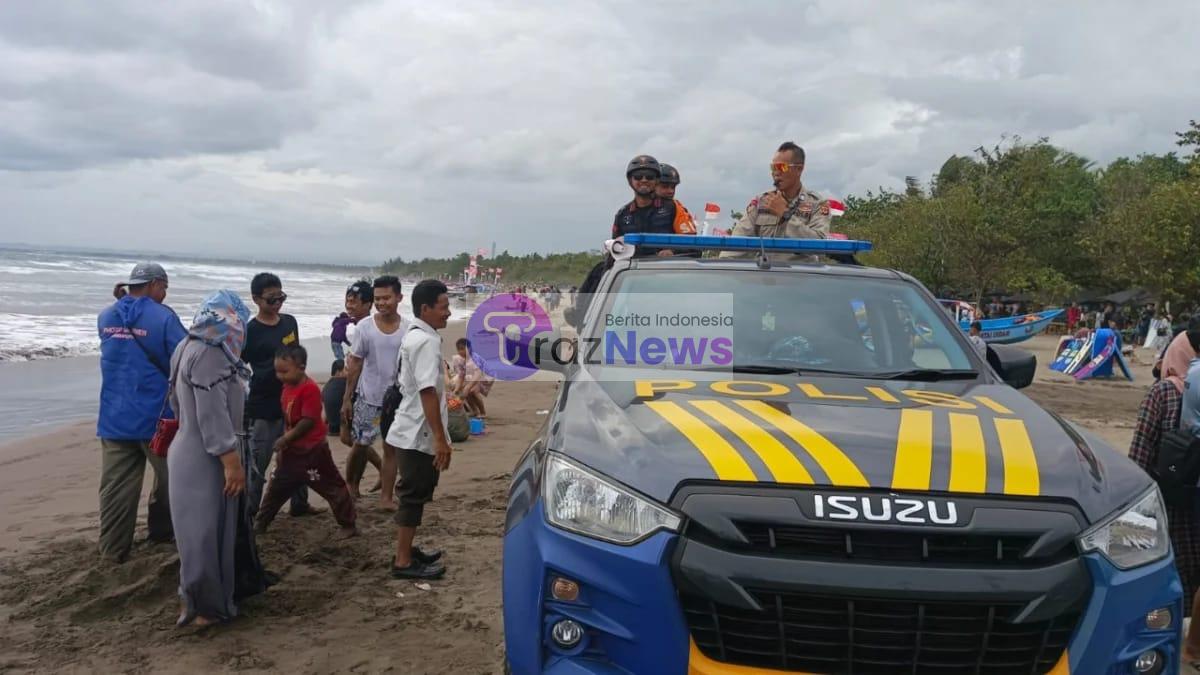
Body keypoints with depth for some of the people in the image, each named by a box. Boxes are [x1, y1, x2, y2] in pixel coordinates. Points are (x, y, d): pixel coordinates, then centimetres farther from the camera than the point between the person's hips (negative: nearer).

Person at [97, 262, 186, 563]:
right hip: (156, 415, -5)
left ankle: (113, 549, 8)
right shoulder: (163, 317, -12)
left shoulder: (106, 317, 7)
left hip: (115, 417, 5)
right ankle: (162, 531, 27)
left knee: (116, 486, 6)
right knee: (170, 478, 15)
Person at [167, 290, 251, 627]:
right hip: (205, 459, -10)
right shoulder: (209, 355, -20)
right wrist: (232, 461, -21)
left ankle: (197, 599, 30)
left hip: (191, 453, 10)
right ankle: (202, 606, 10)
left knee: (208, 530, 19)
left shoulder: (190, 348, 11)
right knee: (204, 532, 0)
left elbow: (178, 401, 21)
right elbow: (213, 415, -23)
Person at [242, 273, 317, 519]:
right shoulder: (250, 332, -12)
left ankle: (300, 504, 30)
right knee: (257, 464, 1)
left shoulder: (290, 322, 6)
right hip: (263, 408, -6)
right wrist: (242, 408, -10)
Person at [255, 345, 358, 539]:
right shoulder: (287, 387, 6)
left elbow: (308, 421, -23)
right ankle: (260, 523, 31)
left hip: (313, 450, -8)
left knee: (332, 487, 2)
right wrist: (283, 445, 15)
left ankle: (348, 524, 11)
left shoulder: (310, 389, -21)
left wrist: (286, 439, -17)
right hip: (292, 450, 8)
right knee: (276, 486, 17)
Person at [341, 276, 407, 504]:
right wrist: (347, 399, -2)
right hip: (368, 397, -1)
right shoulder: (365, 327, -7)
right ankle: (350, 486, 31)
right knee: (360, 445, 8)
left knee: (391, 447, 6)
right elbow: (355, 365, -1)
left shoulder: (408, 330, -6)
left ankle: (387, 497, 15)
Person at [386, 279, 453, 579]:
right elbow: (428, 392, -25)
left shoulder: (413, 337, 14)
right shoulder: (427, 341, -19)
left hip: (411, 431, 10)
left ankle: (407, 550, 28)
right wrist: (440, 438, -25)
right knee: (414, 496, -3)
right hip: (419, 434, -10)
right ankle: (403, 562, 5)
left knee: (414, 494, 18)